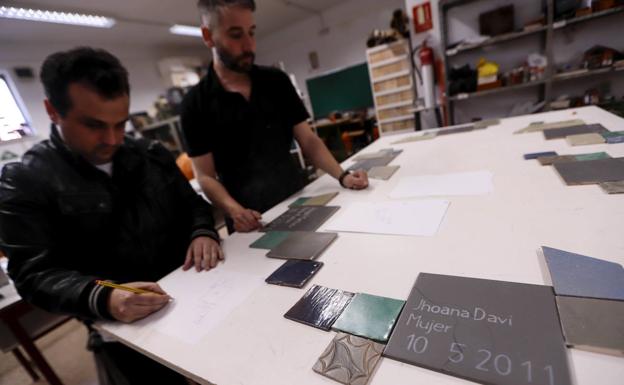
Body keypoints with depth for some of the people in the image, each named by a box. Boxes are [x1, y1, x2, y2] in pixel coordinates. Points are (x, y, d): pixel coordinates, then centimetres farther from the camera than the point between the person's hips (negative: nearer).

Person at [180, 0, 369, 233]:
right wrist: (235, 211, -24)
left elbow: (308, 140, 0)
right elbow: (206, 176, -7)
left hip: (298, 204, 3)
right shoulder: (195, 105, -6)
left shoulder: (277, 81, 2)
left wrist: (342, 176, -13)